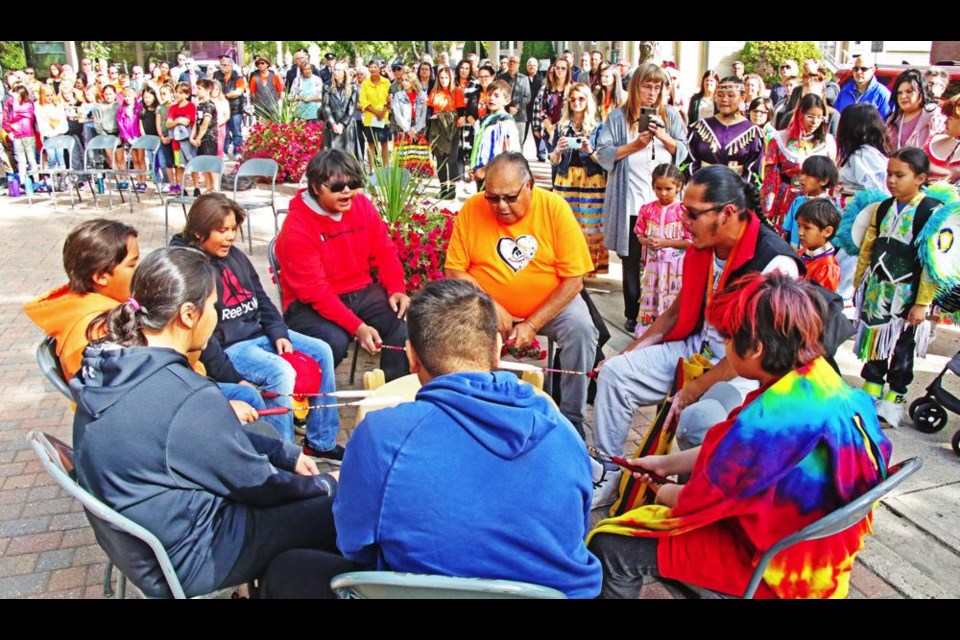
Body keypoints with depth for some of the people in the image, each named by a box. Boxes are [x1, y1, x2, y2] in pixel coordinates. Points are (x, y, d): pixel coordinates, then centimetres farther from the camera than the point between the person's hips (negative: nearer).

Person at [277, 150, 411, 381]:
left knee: (404, 319, -18)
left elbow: (384, 251, 5)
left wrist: (396, 289, -13)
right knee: (334, 341, -33)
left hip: (361, 292, 5)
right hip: (310, 304, -5)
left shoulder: (362, 205, -1)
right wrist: (357, 327, -30)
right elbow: (315, 291, -22)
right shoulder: (296, 228, -17)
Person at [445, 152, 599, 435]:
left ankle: (571, 417, -6)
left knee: (581, 328, -27)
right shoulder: (471, 209, -10)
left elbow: (574, 279, -13)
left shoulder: (554, 207, -13)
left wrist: (532, 324, -18)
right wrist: (491, 307, -19)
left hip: (551, 304, 0)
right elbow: (453, 271, -6)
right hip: (487, 306, 1)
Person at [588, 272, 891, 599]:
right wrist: (666, 463, 13)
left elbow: (704, 499, -19)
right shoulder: (822, 379, -7)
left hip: (770, 560, -9)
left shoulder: (769, 419, -35)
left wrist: (667, 495, 3)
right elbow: (730, 452, 7)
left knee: (610, 546, -10)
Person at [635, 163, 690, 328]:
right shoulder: (647, 209, 1)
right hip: (652, 262, 4)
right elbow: (640, 235, 8)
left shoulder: (683, 211, -10)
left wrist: (664, 242, -18)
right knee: (650, 297, 13)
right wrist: (648, 242, -15)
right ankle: (645, 330, 24)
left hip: (674, 265, -3)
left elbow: (690, 241, -11)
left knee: (672, 300, 4)